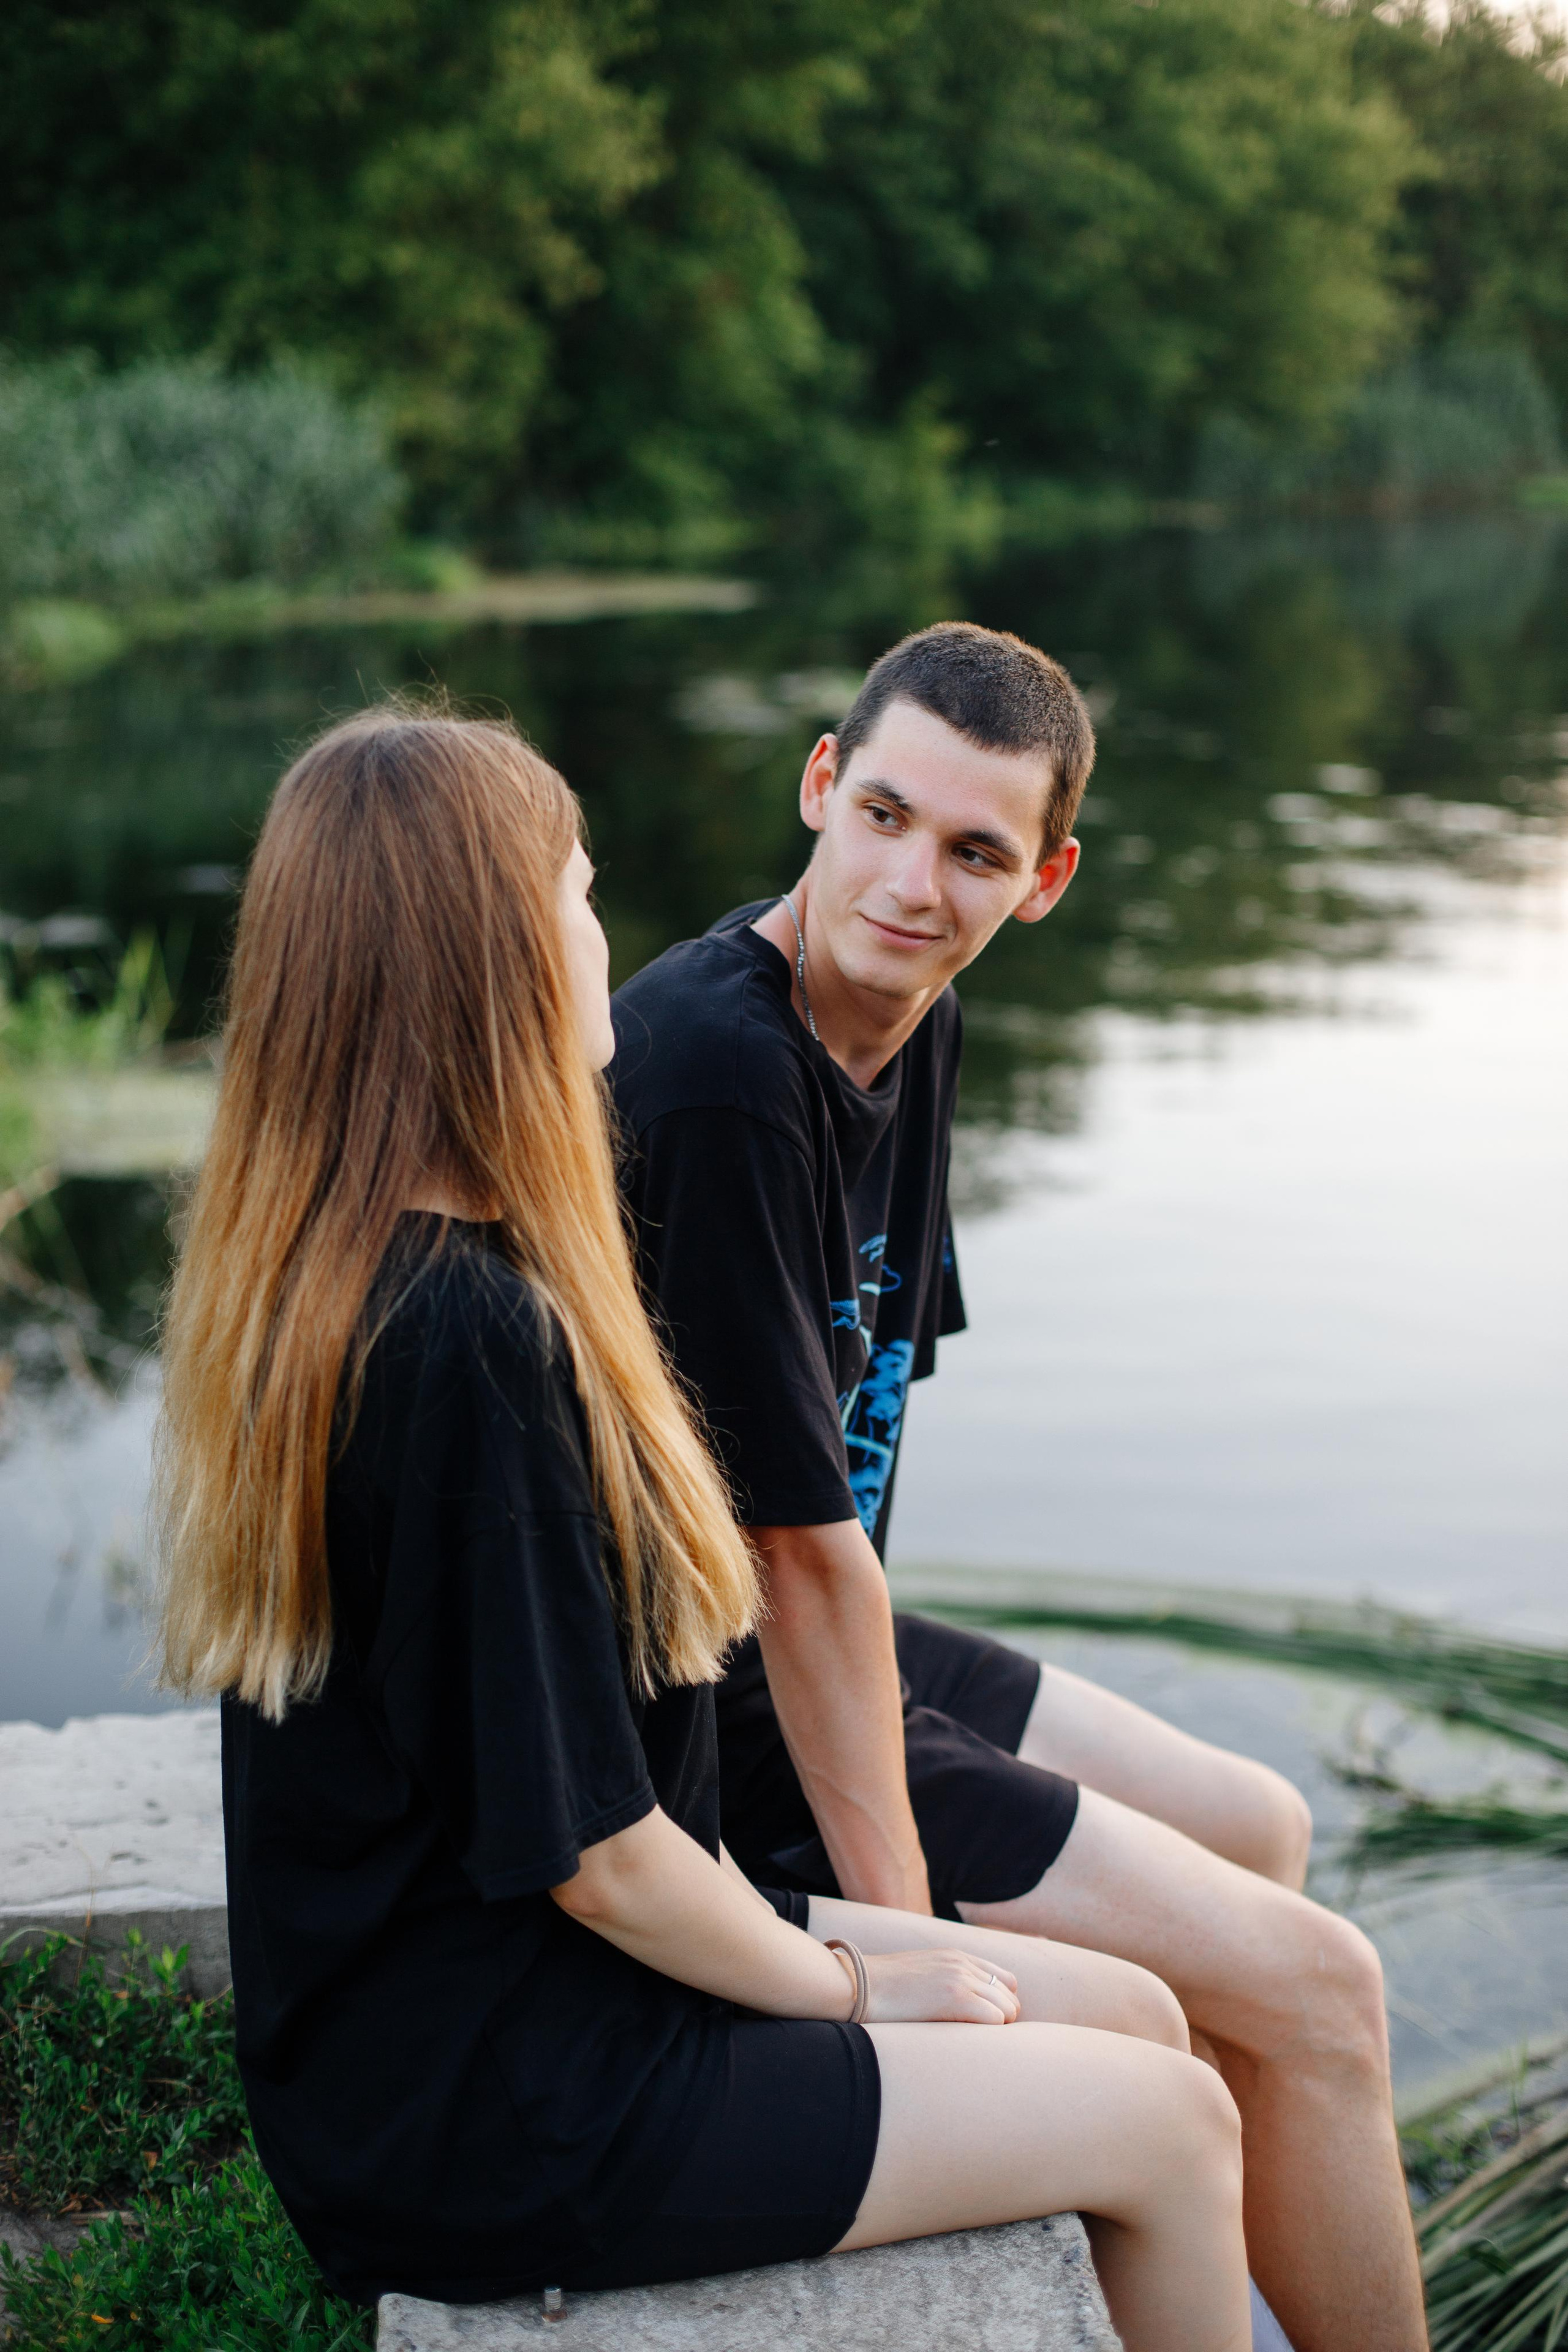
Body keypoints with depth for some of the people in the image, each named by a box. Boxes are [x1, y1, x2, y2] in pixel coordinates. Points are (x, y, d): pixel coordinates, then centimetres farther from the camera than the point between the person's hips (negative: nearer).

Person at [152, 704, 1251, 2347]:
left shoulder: (320, 1274, 2)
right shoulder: (475, 1339, -29)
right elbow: (592, 1855, -23)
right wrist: (846, 1984, -7)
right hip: (494, 2121, -9)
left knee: (1135, 2016, 12)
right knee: (1171, 2121, 0)